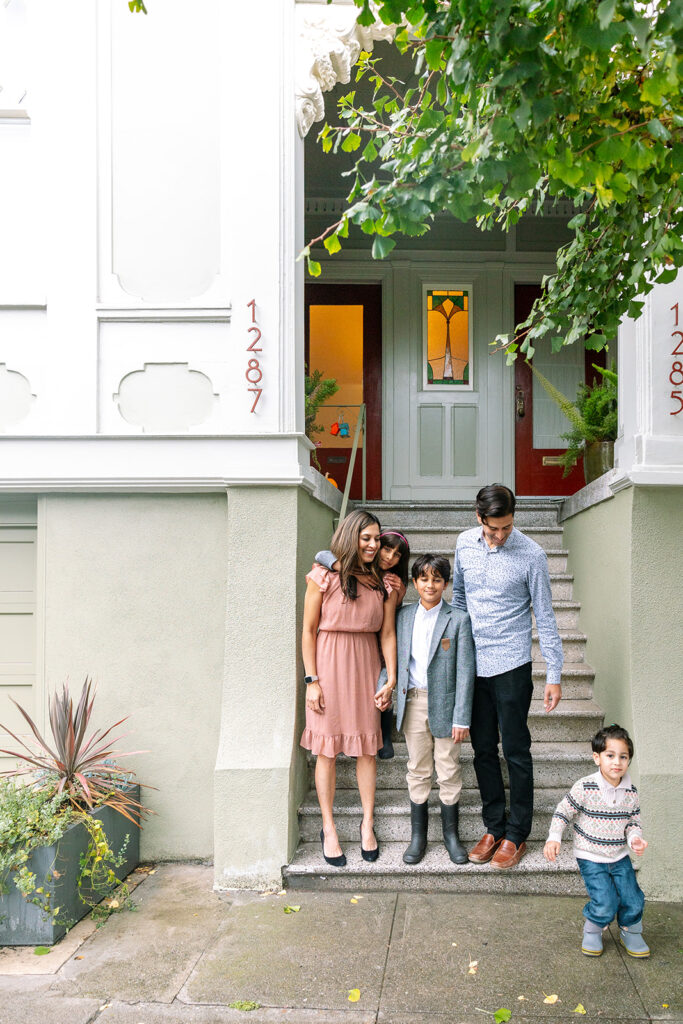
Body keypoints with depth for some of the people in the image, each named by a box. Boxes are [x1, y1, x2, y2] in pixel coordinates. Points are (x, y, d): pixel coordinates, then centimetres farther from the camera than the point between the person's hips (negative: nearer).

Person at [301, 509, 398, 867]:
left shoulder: (383, 582, 5)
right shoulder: (324, 577, -6)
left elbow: (388, 634, 4)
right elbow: (308, 630, -4)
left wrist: (391, 679, -3)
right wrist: (312, 680, -7)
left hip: (366, 666, 3)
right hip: (329, 666, -3)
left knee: (367, 747, 8)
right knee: (327, 749, 4)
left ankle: (367, 825, 23)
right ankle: (329, 829, 17)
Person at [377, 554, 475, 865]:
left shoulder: (458, 619, -6)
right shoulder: (403, 616, 5)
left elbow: (465, 671, -7)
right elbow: (393, 654, 13)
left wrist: (462, 717, -10)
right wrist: (383, 686, -3)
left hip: (444, 704, -3)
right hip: (412, 702, 3)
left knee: (449, 772, 7)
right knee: (418, 771, 11)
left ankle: (451, 834, 24)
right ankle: (418, 835, 23)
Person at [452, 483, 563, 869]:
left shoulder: (532, 555, -12)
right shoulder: (465, 543, 2)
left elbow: (545, 617, -7)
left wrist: (555, 675, -6)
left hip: (511, 666, -4)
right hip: (472, 663, 5)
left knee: (516, 750, 3)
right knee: (483, 749, 11)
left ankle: (517, 834, 16)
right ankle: (494, 828, 23)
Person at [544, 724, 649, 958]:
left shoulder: (631, 792, -3)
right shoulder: (585, 788, -17)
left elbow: (633, 821, 7)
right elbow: (563, 811, -8)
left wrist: (635, 838, -13)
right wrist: (554, 838, -16)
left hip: (620, 856, 4)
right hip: (591, 858, -4)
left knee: (633, 901, 1)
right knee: (605, 904, -13)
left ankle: (630, 932, 33)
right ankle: (593, 930, 19)